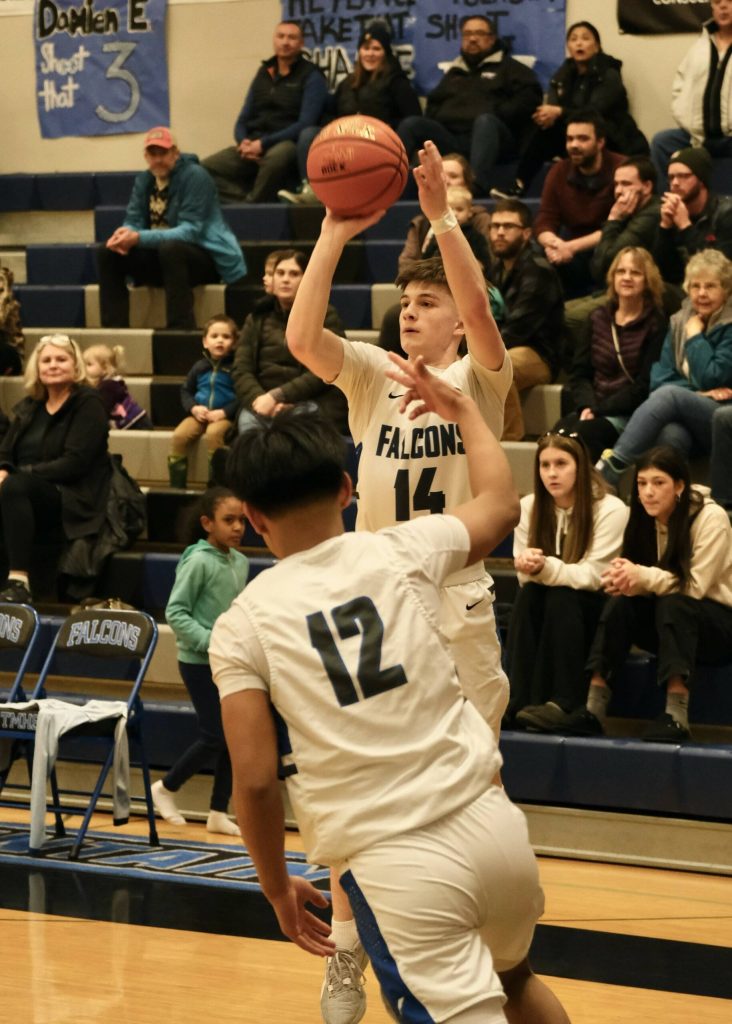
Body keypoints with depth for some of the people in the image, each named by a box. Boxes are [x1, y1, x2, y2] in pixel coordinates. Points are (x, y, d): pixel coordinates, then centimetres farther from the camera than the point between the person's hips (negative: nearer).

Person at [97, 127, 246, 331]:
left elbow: (191, 231, -23)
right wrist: (126, 234, -23)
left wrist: (140, 238, -33)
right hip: (162, 259, 7)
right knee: (106, 252, -7)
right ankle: (114, 327, -8)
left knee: (169, 249, -38)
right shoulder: (144, 181, 7)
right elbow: (133, 222, 5)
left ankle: (181, 329, -38)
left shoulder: (194, 176, -14)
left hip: (207, 258, -7)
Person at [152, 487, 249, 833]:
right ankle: (165, 788, 16)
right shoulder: (198, 562, -15)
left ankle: (219, 813, 15)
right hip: (199, 662, -7)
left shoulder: (241, 562, 6)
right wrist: (212, 641, -23)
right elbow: (175, 612, -17)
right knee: (215, 736, -6)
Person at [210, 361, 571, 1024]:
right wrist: (461, 410, 41)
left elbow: (256, 779, -4)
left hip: (392, 862, -4)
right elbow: (500, 503, 25)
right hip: (491, 822, 4)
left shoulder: (241, 626, -1)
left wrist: (278, 887, 11)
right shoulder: (403, 552, 4)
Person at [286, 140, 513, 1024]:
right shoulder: (372, 377, 6)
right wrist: (334, 235, -18)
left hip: (458, 605, -2)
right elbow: (300, 336, -12)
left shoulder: (477, 380, 0)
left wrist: (442, 217, -29)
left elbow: (480, 312, -21)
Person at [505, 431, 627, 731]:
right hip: (545, 611, 4)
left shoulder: (610, 510, -15)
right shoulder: (528, 507, -1)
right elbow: (525, 576, -2)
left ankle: (562, 703, -36)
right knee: (528, 594, -28)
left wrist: (546, 568, -38)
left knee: (561, 597, -33)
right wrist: (529, 567, -28)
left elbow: (592, 576, -21)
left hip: (595, 610, -4)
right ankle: (519, 701, -34)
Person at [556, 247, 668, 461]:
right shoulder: (597, 319, 16)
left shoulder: (655, 324, 0)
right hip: (593, 408, 4)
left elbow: (645, 385, -7)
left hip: (632, 413, -4)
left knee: (585, 433, -34)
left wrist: (599, 409, -13)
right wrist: (587, 406, -9)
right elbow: (579, 373, 12)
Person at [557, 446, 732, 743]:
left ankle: (676, 715, -44)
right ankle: (594, 707, -32)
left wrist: (643, 577, -32)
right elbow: (635, 585, -3)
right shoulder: (644, 520, 1)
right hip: (664, 620, 5)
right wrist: (622, 579, -27)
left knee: (673, 605, -35)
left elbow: (695, 586, -21)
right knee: (620, 603, -23)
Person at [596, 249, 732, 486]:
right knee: (669, 434, -35)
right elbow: (659, 380, 8)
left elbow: (710, 378, -13)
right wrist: (700, 393, -9)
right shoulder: (679, 322, 14)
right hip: (686, 426, 4)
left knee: (669, 395, -32)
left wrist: (695, 335, -2)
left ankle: (610, 468, -41)